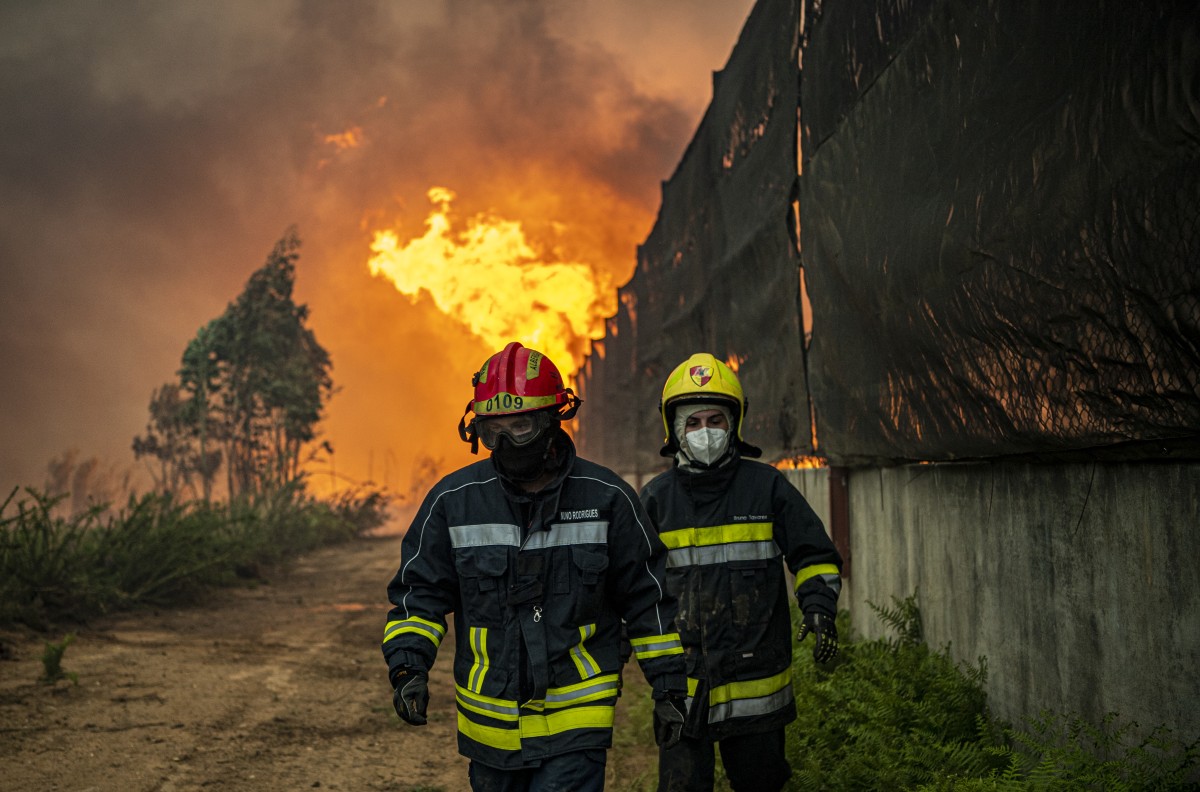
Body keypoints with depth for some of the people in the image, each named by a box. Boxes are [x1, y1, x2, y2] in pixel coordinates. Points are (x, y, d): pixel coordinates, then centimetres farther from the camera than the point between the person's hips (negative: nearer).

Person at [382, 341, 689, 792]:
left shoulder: (606, 498, -5)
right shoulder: (453, 501, -3)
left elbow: (648, 598, 3)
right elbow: (419, 591, 4)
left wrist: (669, 687, 4)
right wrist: (408, 666, -12)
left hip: (576, 721, -2)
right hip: (489, 722, 3)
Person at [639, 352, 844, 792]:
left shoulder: (767, 486, 1)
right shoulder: (657, 498, 5)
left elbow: (814, 555, 7)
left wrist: (819, 608, -8)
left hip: (756, 679, 0)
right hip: (683, 683, 0)